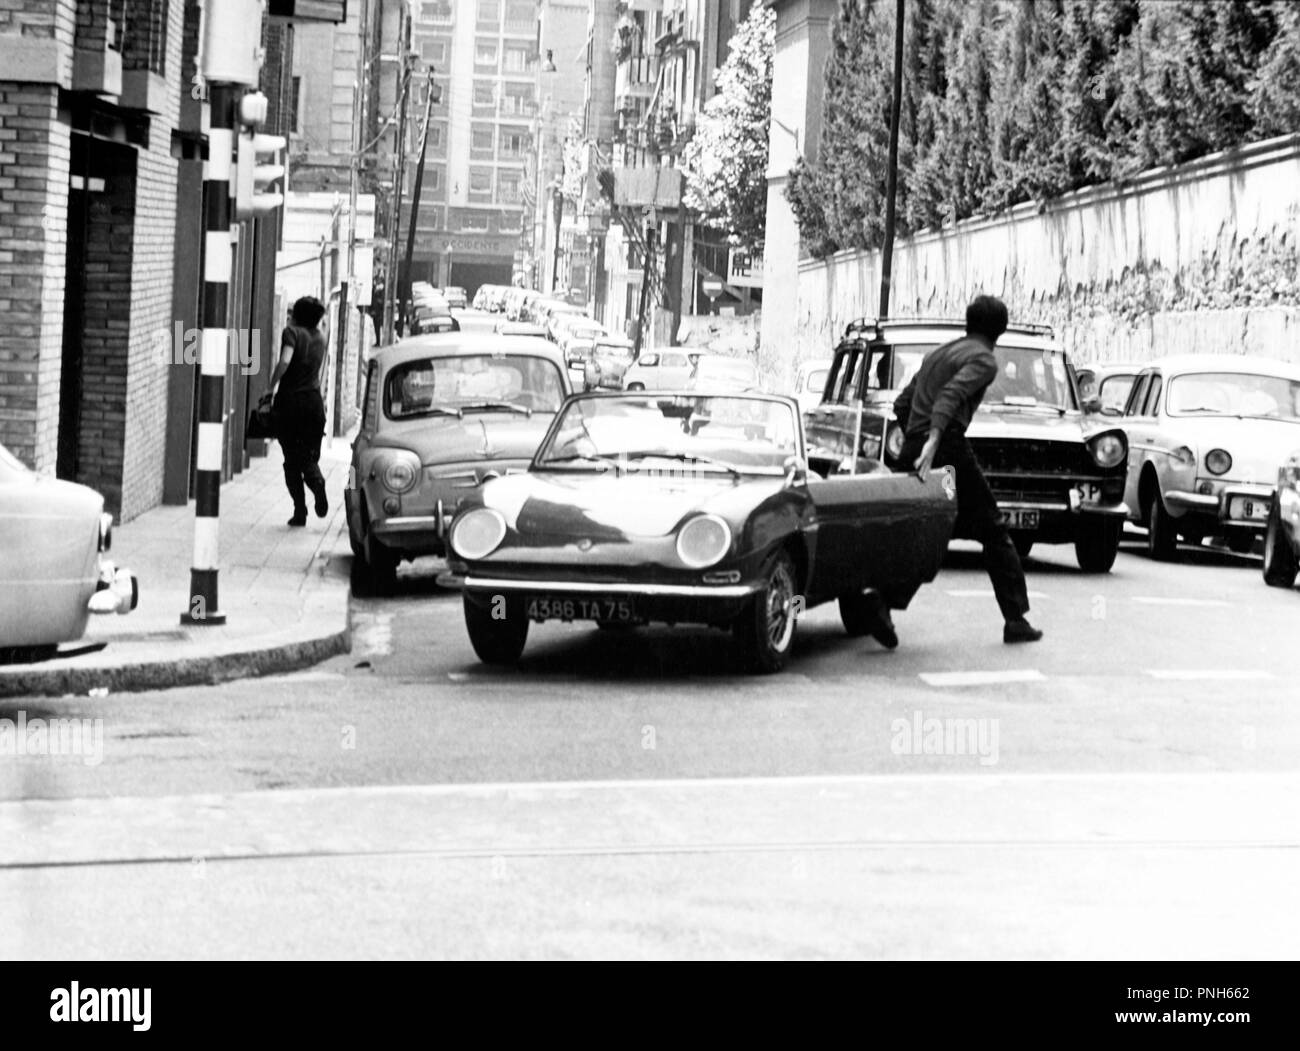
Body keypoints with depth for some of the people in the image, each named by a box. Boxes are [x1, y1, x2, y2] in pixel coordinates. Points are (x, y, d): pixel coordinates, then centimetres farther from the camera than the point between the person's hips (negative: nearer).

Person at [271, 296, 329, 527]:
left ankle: (300, 510, -1)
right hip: (313, 401, 4)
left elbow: (285, 362, -19)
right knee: (310, 456, 10)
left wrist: (272, 386, -13)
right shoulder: (320, 338, 14)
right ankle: (317, 482, -23)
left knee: (292, 458, 5)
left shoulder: (291, 332, -4)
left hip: (290, 399, -4)